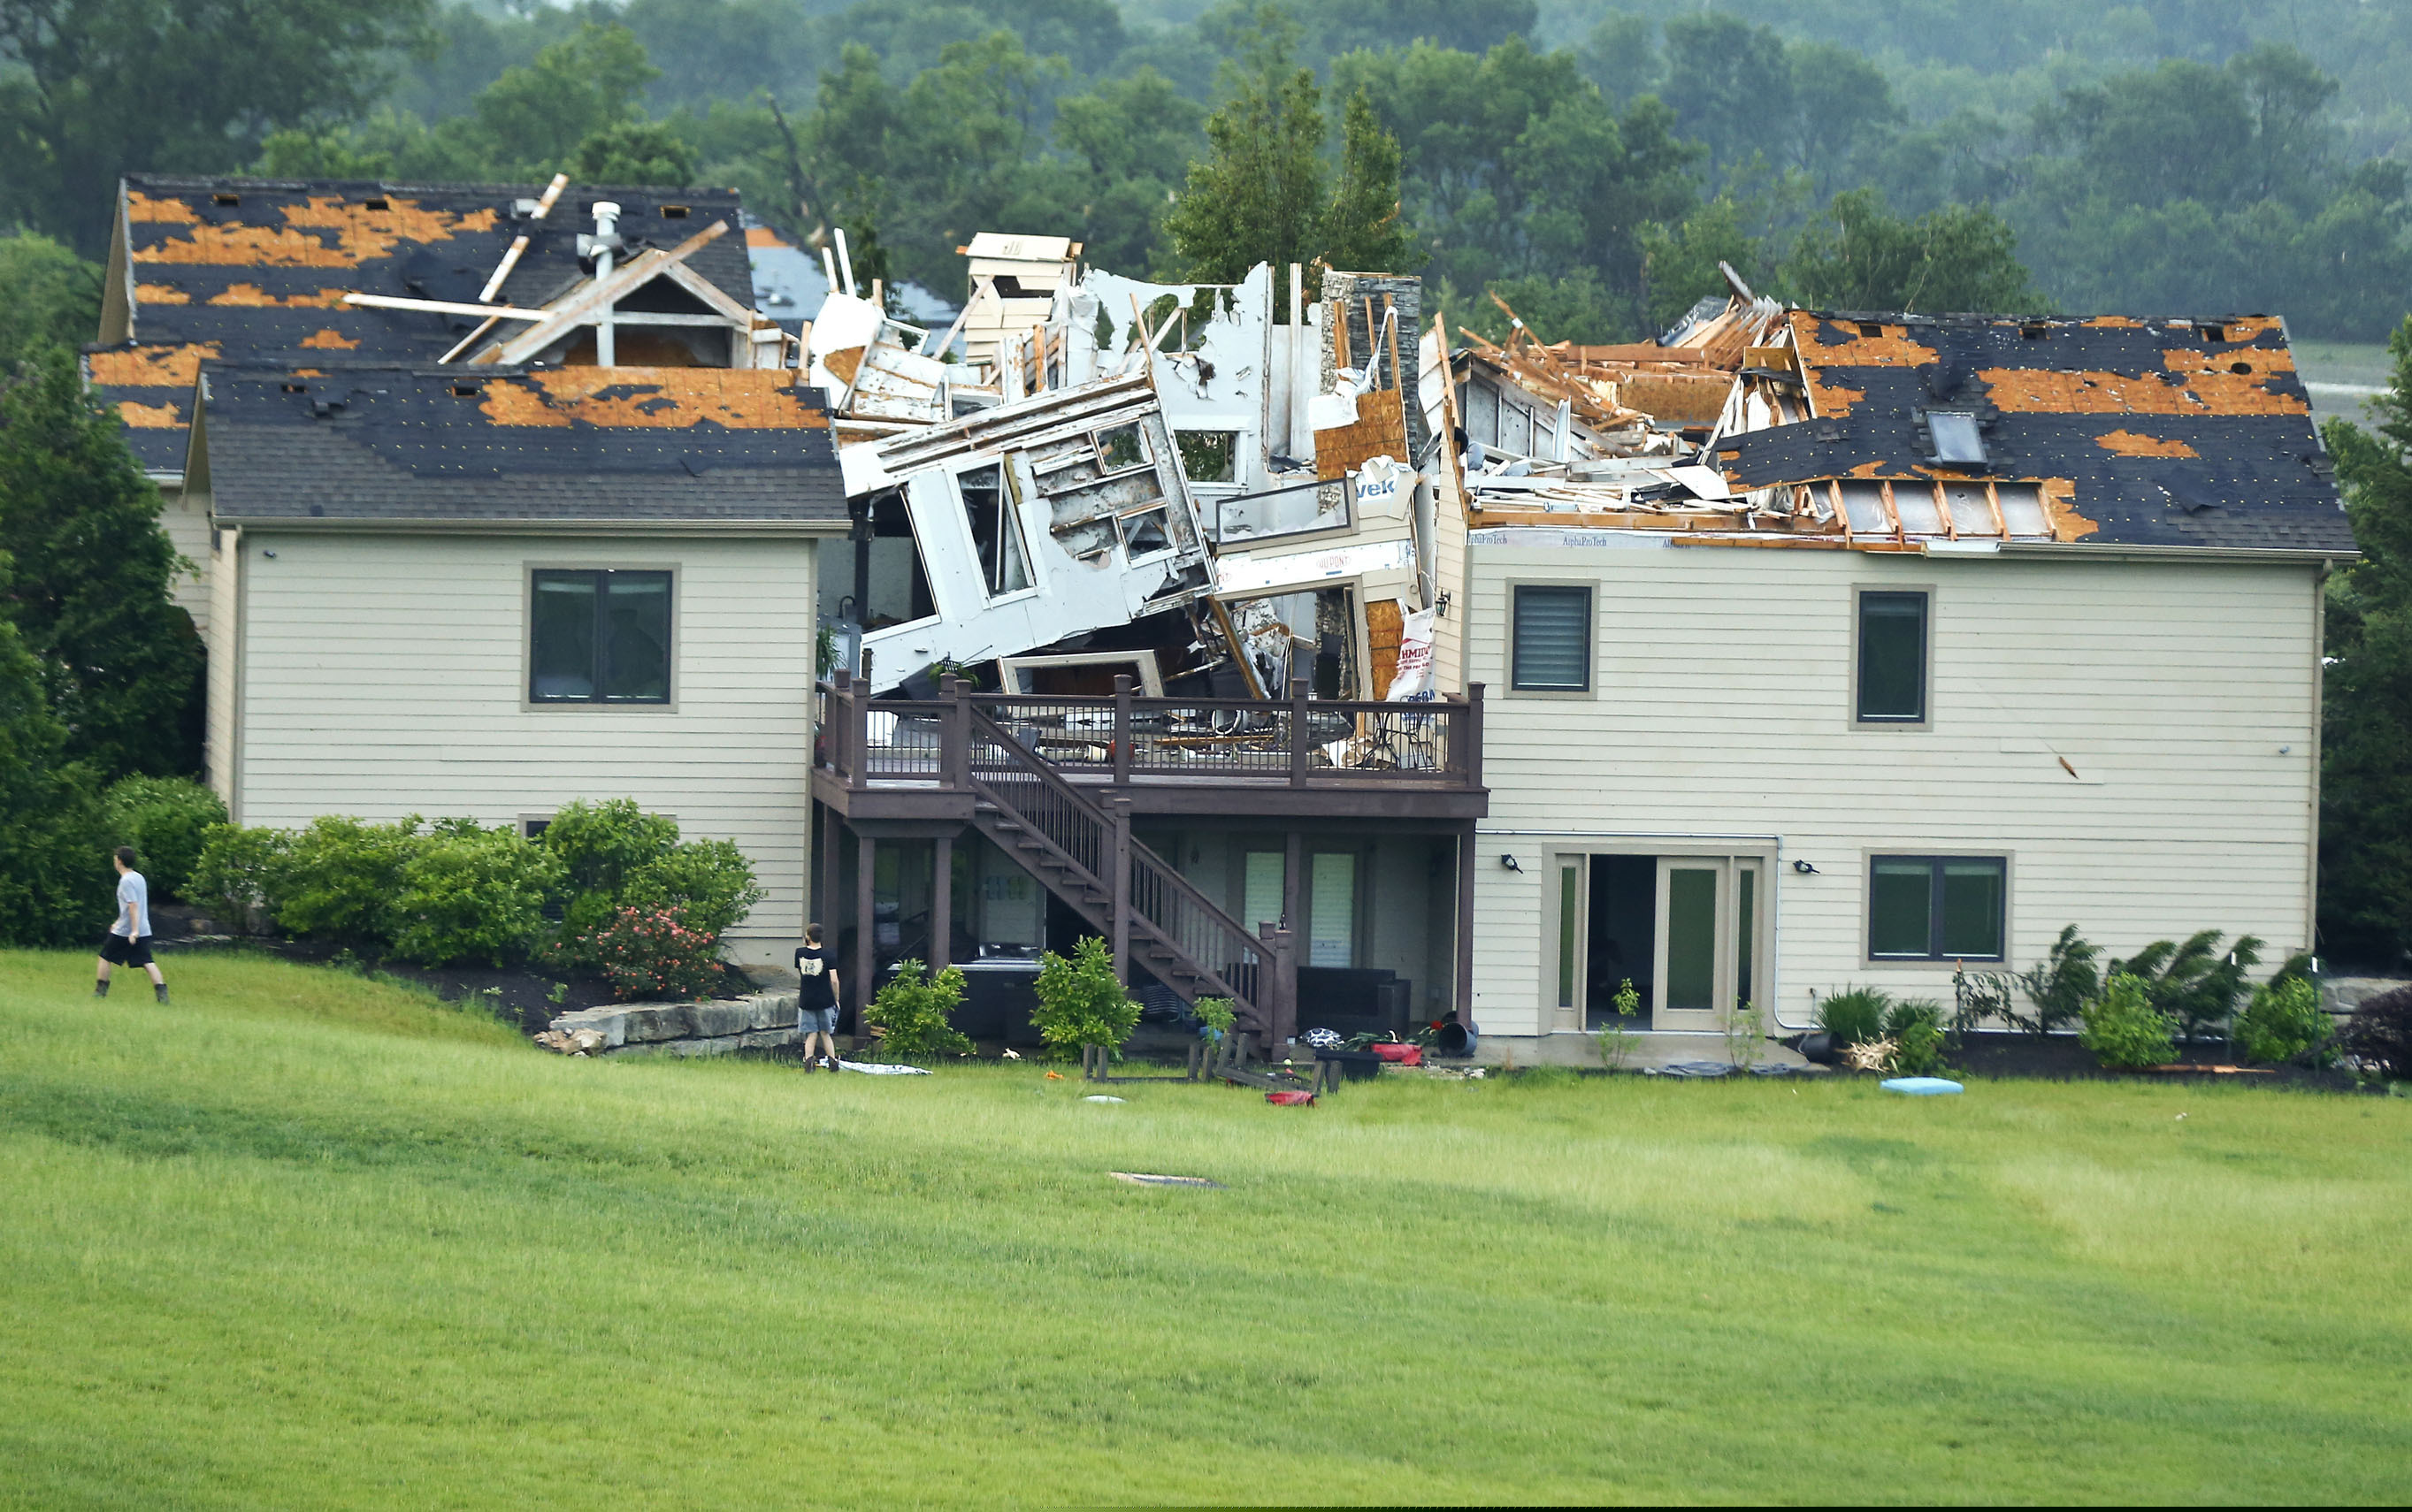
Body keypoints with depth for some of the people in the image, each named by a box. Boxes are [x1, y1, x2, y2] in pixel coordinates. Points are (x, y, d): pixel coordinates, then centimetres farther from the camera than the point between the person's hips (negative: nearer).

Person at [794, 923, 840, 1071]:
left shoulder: (800, 953, -2)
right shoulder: (827, 955, -8)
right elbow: (834, 980, -10)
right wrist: (836, 1000, 3)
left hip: (806, 1000, 1)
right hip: (825, 1000, -1)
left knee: (810, 1035, 5)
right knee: (826, 1034, 11)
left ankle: (808, 1061, -10)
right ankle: (832, 1062, 10)